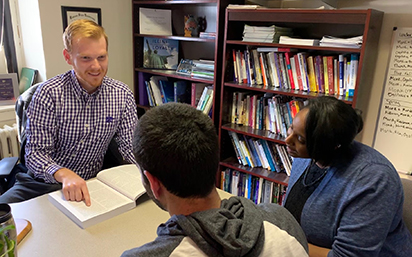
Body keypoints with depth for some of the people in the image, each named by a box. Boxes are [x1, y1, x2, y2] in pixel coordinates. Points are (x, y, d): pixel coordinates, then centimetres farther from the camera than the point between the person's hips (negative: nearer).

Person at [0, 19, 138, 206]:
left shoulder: (122, 95, -3)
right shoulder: (49, 94, -11)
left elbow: (130, 147, -2)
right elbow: (35, 153, -13)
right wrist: (63, 174, -34)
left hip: (89, 185, 4)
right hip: (43, 183, -3)